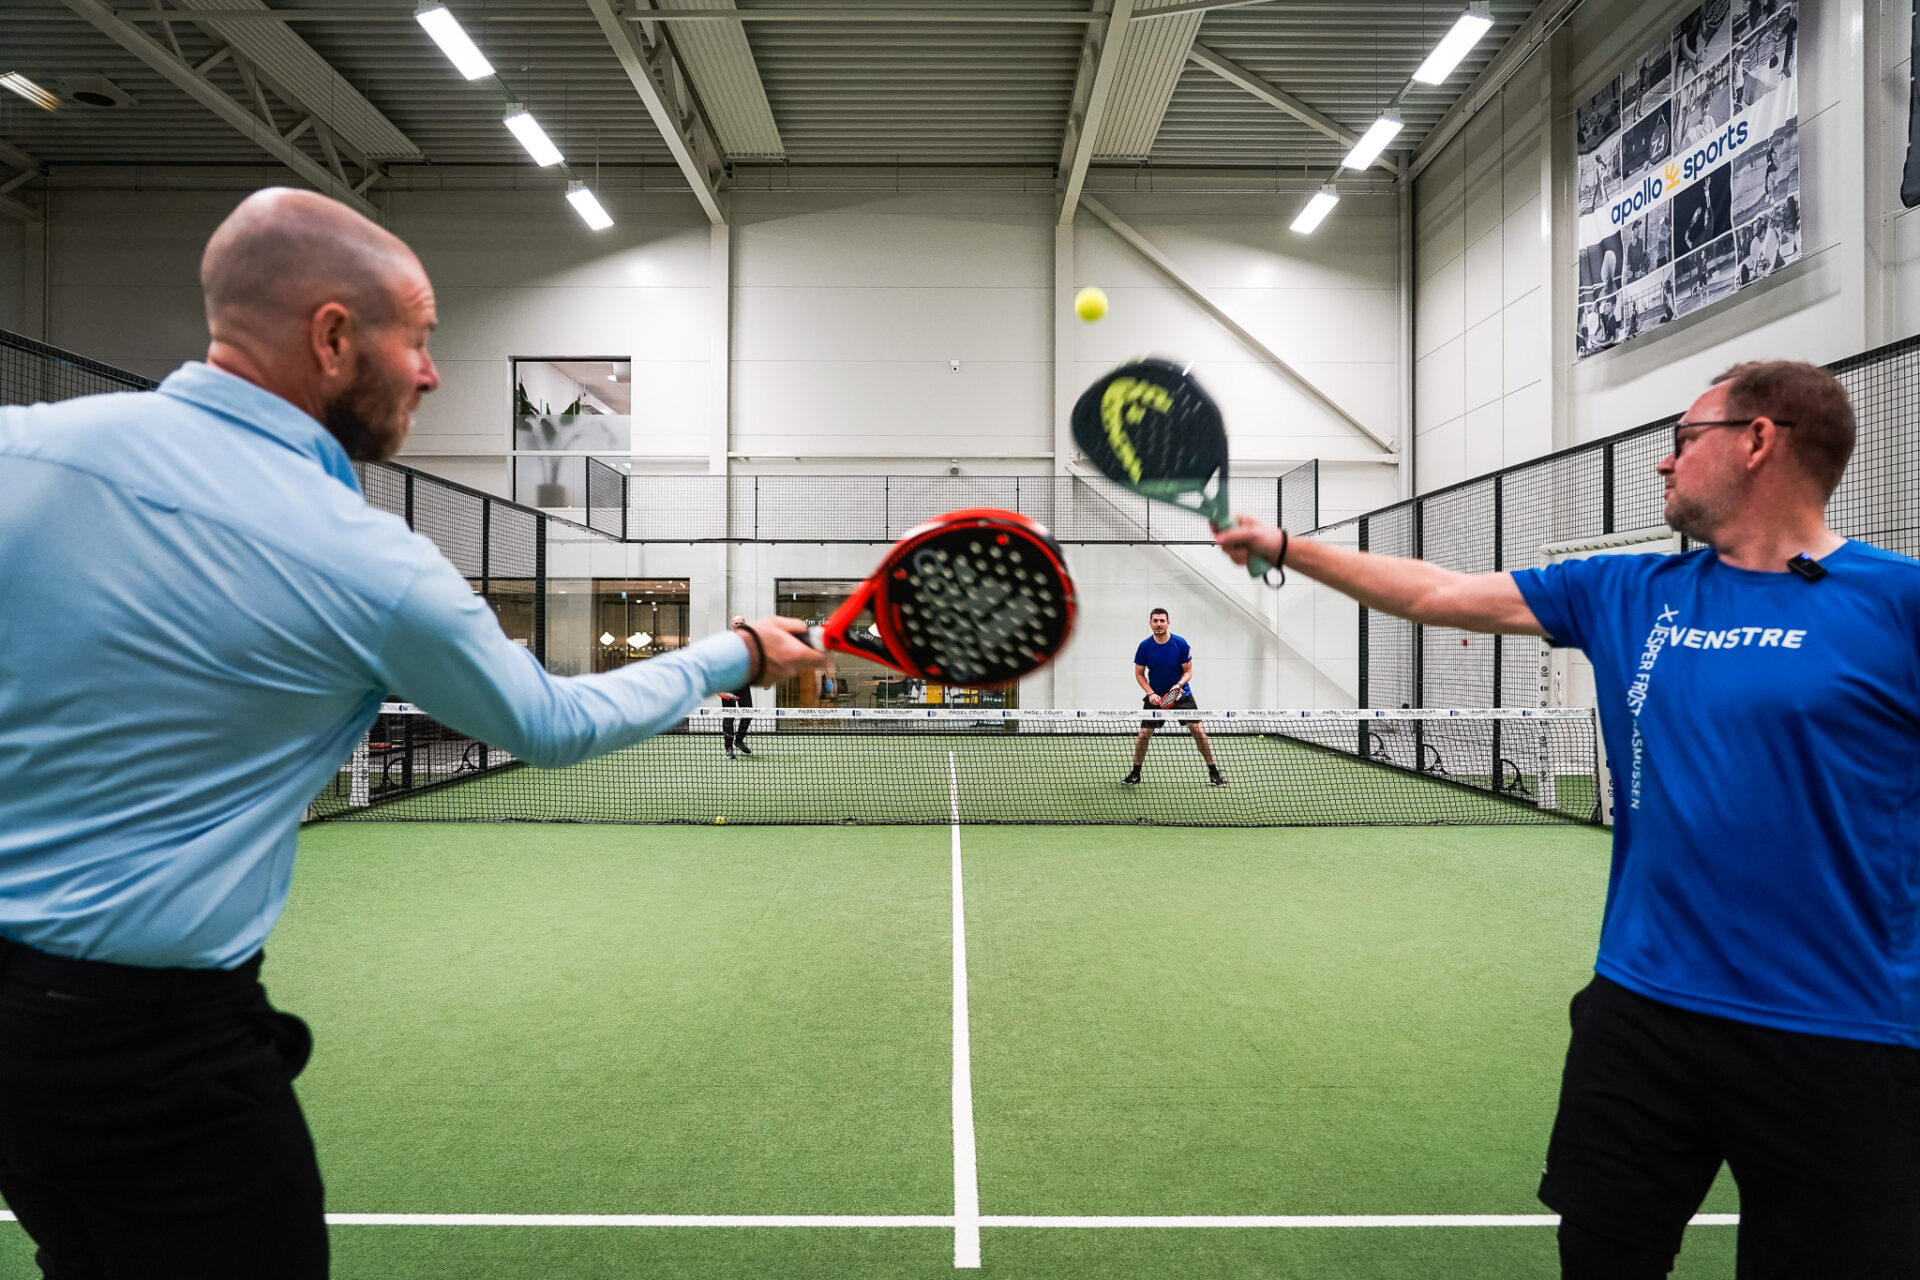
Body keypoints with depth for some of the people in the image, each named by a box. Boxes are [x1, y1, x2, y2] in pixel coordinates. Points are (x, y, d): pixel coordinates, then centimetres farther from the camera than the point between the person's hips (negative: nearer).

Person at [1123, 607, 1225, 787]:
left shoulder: (1181, 643, -11)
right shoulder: (1144, 646, -8)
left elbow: (1188, 671, -4)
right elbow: (1139, 673, 1)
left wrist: (1179, 685, -23)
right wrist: (1151, 693, -13)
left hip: (1181, 694, -1)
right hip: (1155, 696, 1)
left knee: (1197, 730, -9)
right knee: (1144, 734, -4)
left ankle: (1213, 772, 5)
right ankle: (1135, 772, 16)